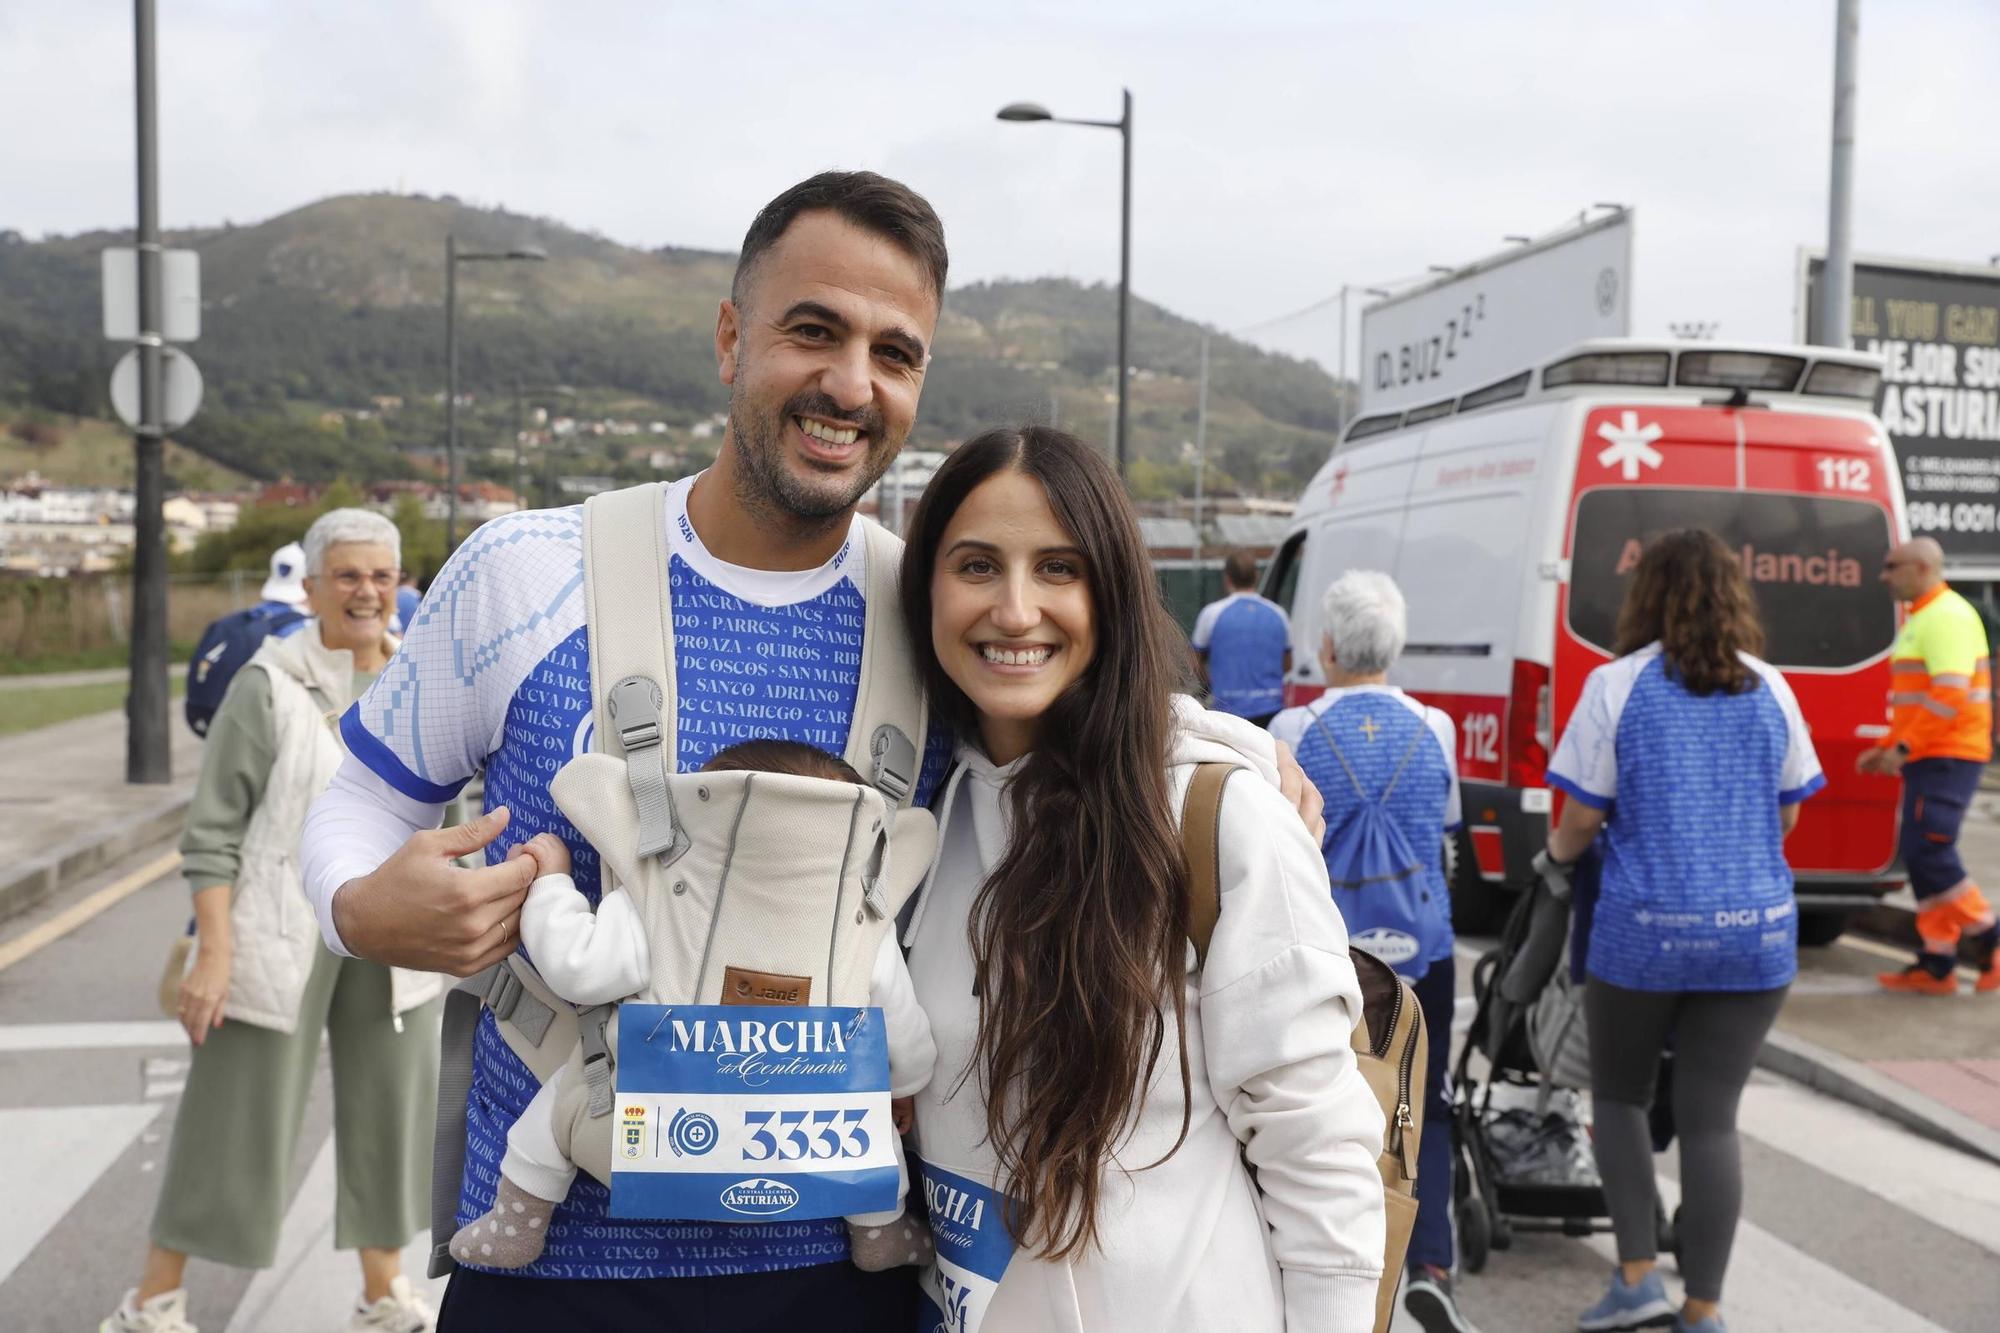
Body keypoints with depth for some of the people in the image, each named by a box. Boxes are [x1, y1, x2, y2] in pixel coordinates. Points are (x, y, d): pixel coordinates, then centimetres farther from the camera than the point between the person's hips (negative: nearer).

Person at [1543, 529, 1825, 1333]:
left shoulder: (1617, 685, -6)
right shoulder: (1769, 689, 5)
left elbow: (1582, 819, -6)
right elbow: (1786, 814, 13)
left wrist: (1557, 852, 16)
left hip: (1644, 929, -3)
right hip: (1757, 932, 3)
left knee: (1618, 1095, 17)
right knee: (1711, 1118, 9)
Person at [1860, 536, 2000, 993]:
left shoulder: (1946, 616, -13)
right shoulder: (1921, 619, 19)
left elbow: (1950, 697, -22)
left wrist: (1903, 748, -20)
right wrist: (1885, 748, 17)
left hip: (1947, 757, -10)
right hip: (1929, 758, 10)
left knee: (1928, 852, -12)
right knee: (1923, 855, 8)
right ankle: (1936, 964, 11)